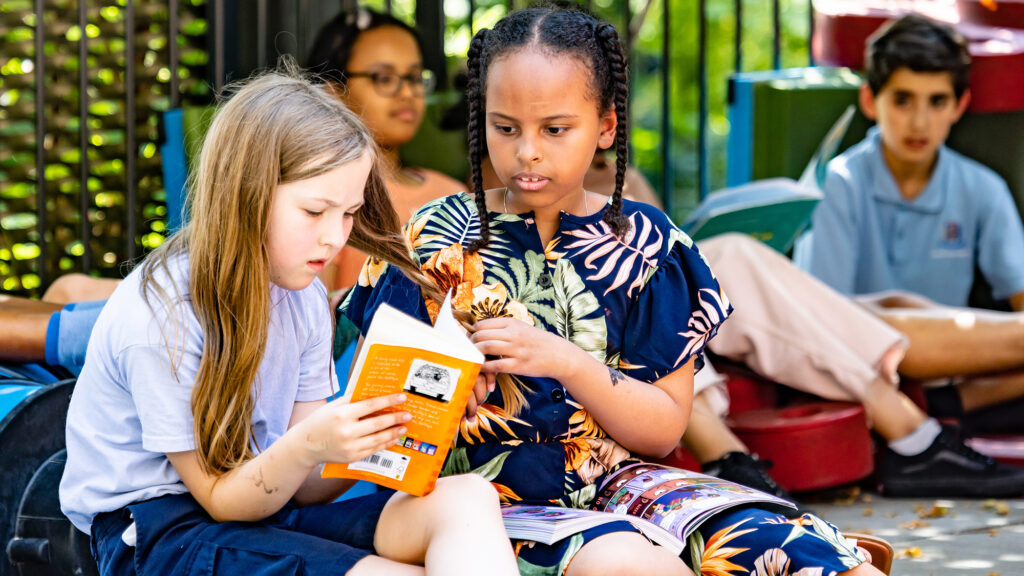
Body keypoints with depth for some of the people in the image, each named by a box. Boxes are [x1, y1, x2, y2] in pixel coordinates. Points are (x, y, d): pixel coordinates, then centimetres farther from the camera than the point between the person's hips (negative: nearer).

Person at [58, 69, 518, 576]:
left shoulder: (303, 297, 5)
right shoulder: (162, 318, -17)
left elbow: (305, 488, 5)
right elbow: (219, 500, -11)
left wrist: (374, 429, -16)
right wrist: (306, 447, -31)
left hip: (264, 509, 7)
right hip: (161, 530, -7)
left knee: (467, 500, -20)